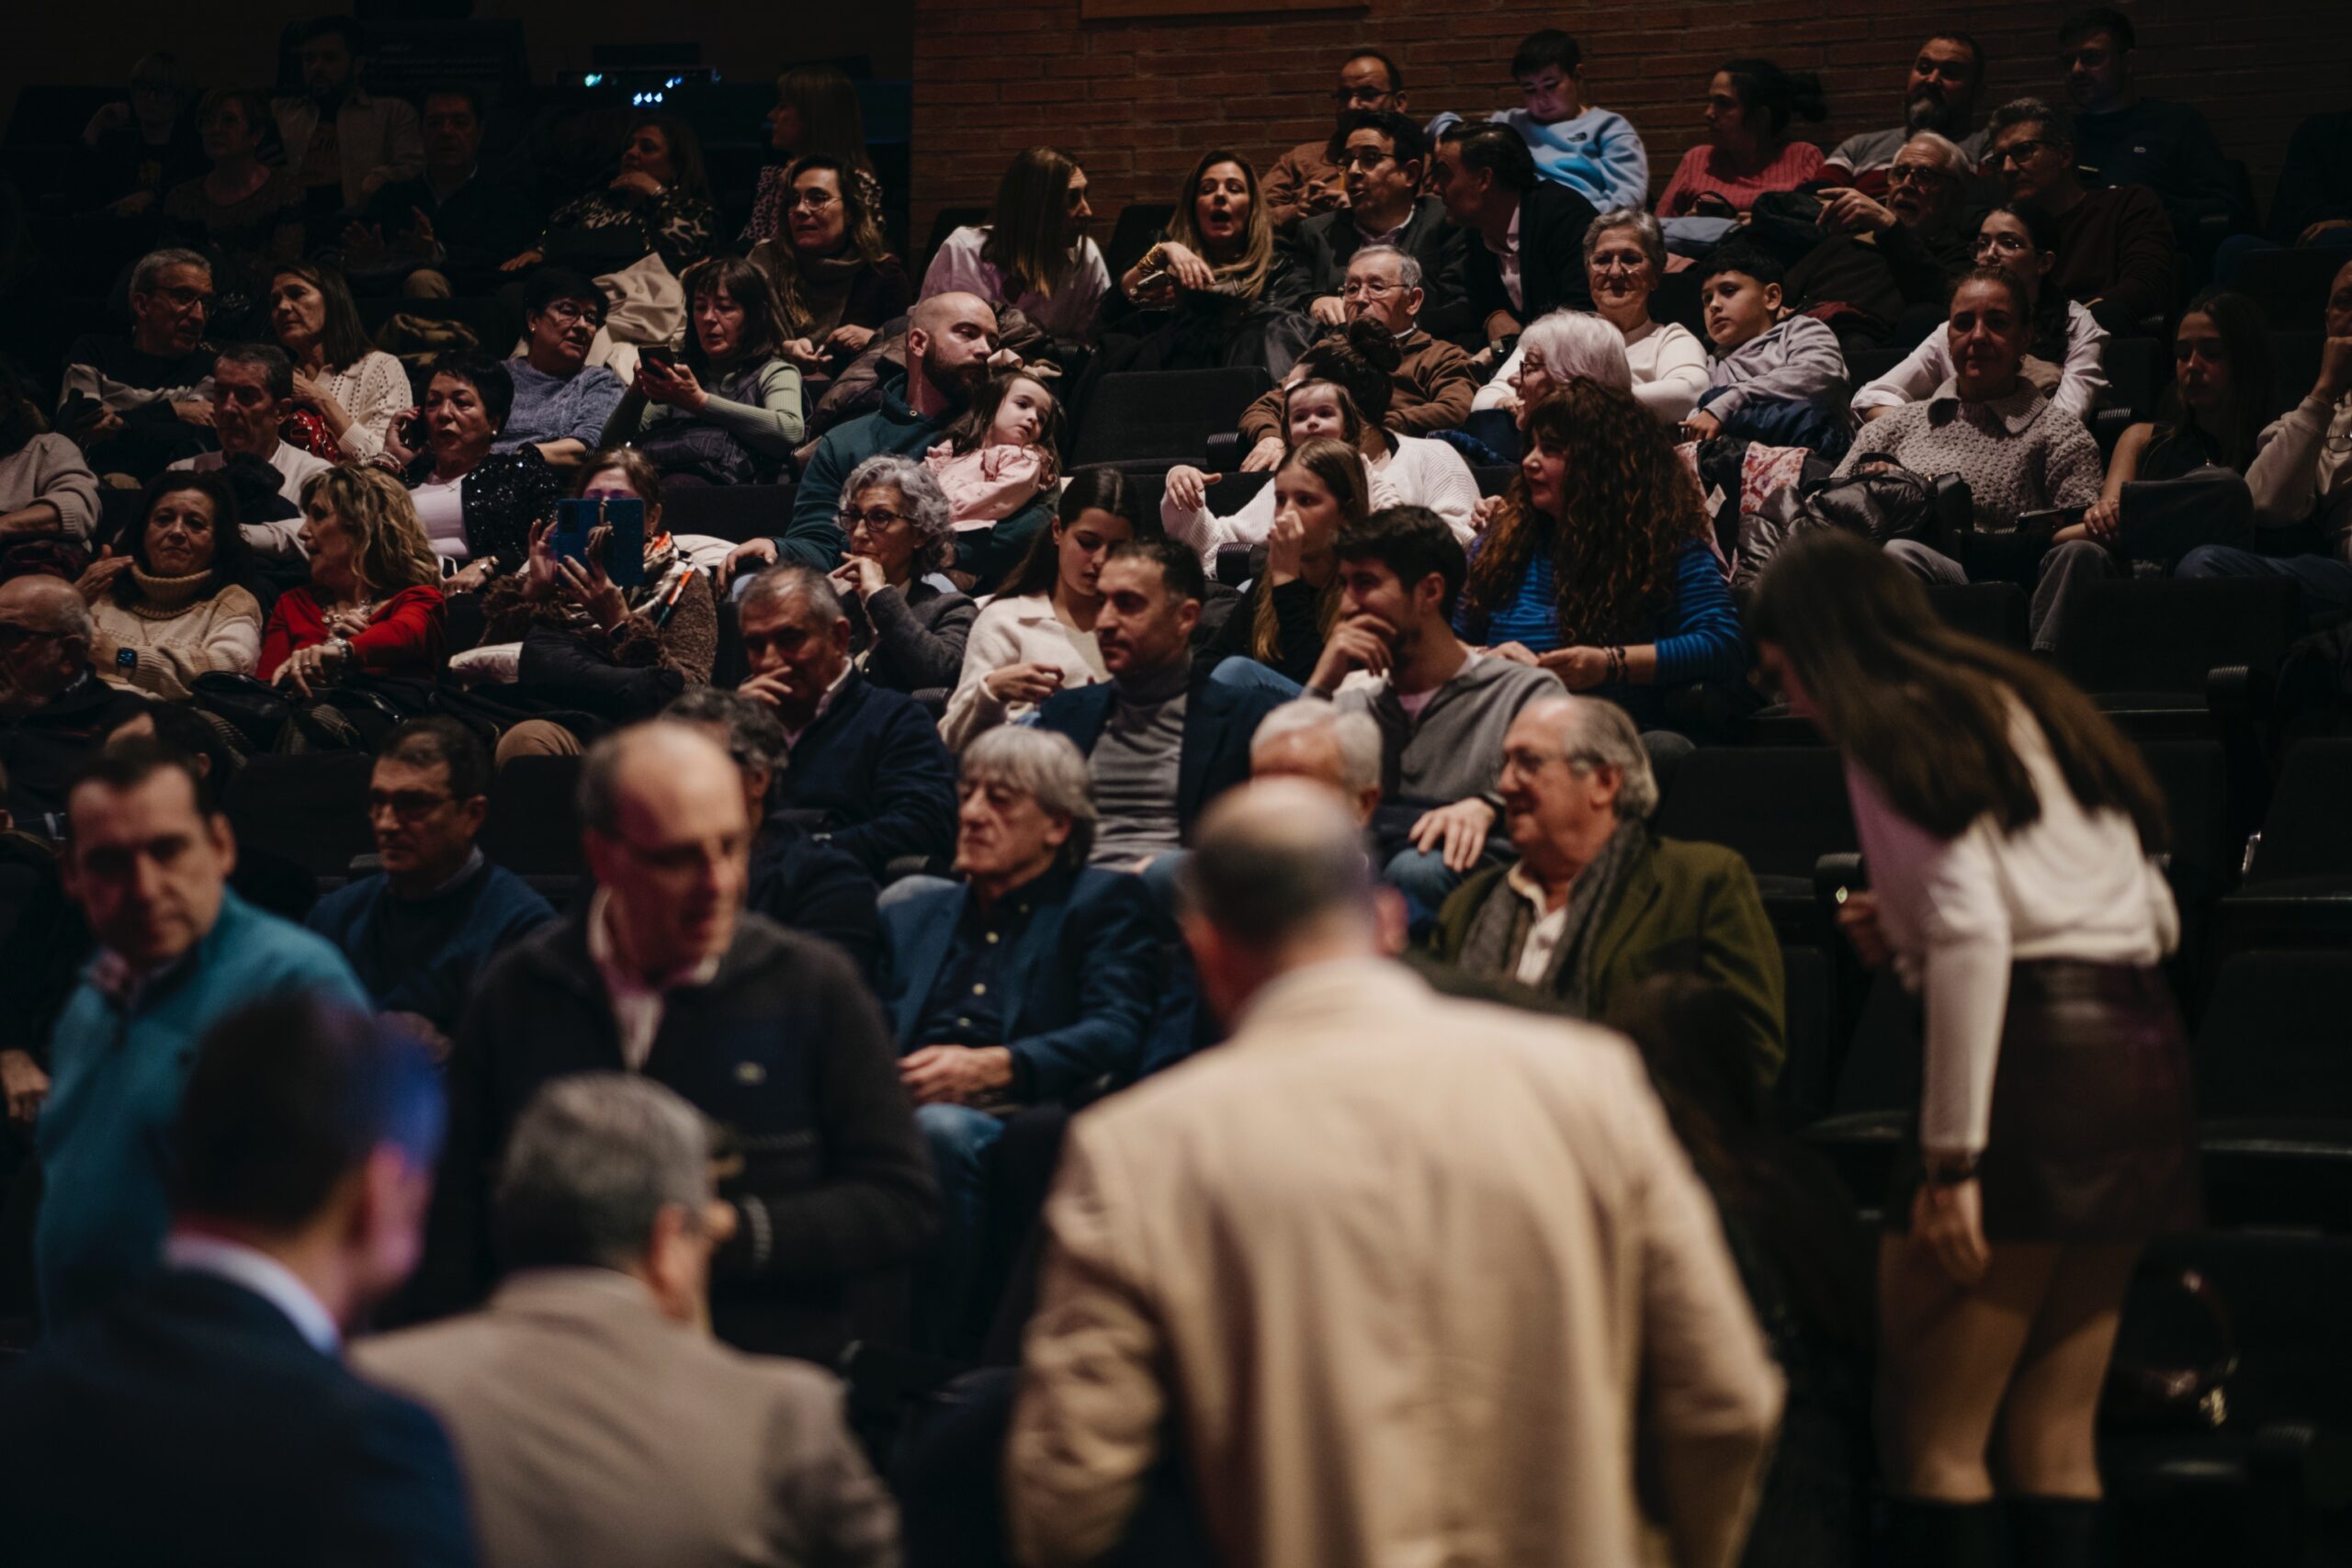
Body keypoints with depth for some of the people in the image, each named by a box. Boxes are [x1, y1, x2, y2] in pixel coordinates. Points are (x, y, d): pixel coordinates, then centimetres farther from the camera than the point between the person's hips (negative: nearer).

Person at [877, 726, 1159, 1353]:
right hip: (900, 1119, 4)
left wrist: (990, 1068, -16)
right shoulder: (910, 918, 32)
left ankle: (933, 1362, -34)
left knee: (941, 1130, -38)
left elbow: (1115, 1041, -1)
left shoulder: (1106, 903, 16)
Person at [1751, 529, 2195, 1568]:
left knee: (1933, 1441, -3)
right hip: (2143, 1045, 8)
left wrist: (1951, 1157, -18)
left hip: (2034, 1053, -8)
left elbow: (1972, 935, -16)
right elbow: (2157, 916, 20)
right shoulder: (2032, 702, 21)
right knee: (2056, 1438, 11)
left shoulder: (1894, 734, -3)